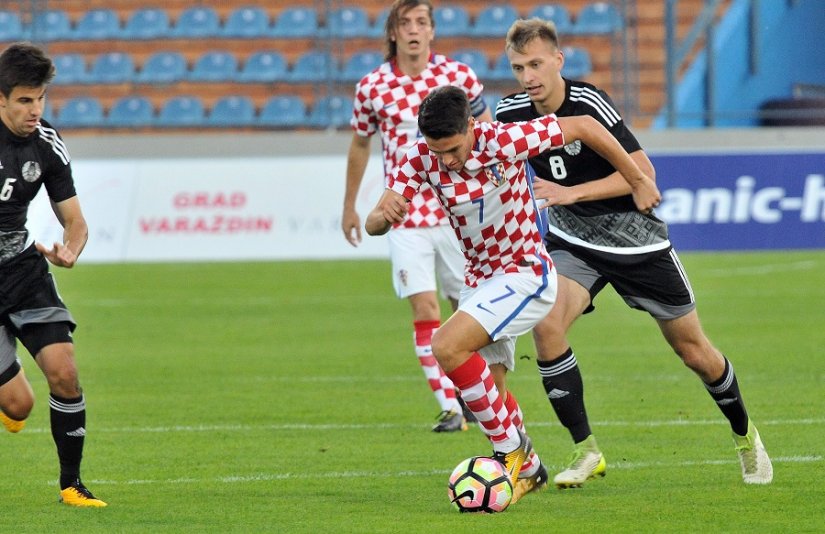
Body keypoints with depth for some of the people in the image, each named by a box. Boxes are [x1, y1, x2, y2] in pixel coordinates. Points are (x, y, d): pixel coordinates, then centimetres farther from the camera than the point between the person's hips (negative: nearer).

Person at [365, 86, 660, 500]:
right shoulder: (421, 159, -12)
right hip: (479, 279, 6)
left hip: (526, 275, -6)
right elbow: (373, 225, -16)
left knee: (447, 346, -24)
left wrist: (638, 182, -7)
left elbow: (584, 127, -15)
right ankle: (526, 468, 33)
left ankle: (510, 448, -11)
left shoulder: (505, 140, -25)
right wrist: (385, 214, -41)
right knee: (488, 392, 8)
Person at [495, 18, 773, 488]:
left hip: (636, 239, -3)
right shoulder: (511, 113, -9)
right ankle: (586, 453, -13)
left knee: (693, 349, 7)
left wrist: (572, 193, -32)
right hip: (573, 242, 3)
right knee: (546, 325, -24)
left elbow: (643, 171, -25)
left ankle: (745, 435, 34)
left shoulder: (588, 104, -24)